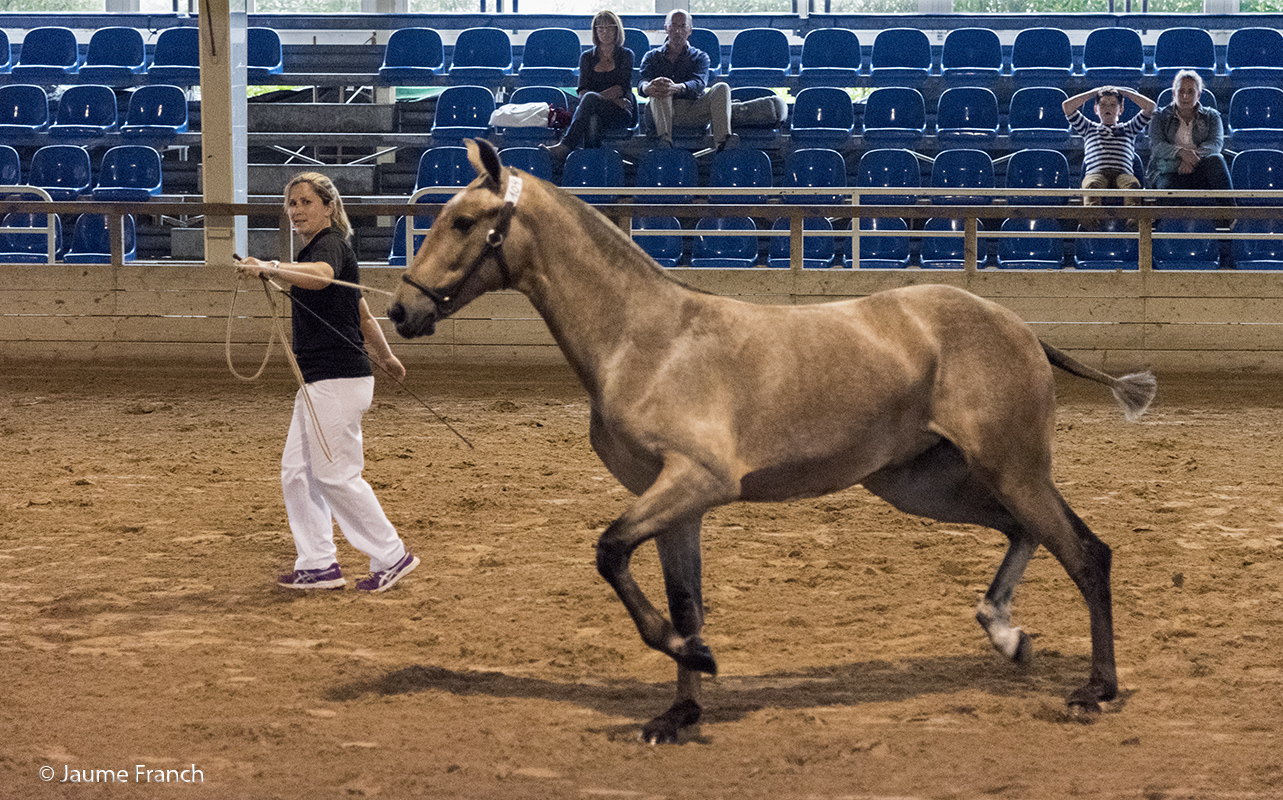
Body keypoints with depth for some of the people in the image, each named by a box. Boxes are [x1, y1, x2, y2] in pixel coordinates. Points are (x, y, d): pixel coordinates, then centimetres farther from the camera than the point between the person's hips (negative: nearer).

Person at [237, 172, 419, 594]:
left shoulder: (330, 245, -11)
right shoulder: (316, 250, 19)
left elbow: (320, 276, -38)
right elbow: (364, 316, 28)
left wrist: (272, 269, -52)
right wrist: (385, 357, 41)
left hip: (338, 379, -10)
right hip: (318, 383, 10)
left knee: (335, 473, -8)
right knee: (297, 470, 9)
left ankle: (391, 556, 0)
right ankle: (319, 564, 12)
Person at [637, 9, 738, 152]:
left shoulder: (699, 57, 18)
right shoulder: (652, 57, 20)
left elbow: (699, 84, -6)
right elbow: (642, 84, -1)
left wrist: (676, 88, -31)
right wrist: (648, 88, -31)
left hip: (694, 111, 1)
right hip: (664, 111, -1)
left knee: (722, 88, -24)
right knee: (659, 89, -31)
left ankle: (723, 141, -49)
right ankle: (665, 139, -54)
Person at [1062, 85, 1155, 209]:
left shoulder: (1129, 129, 33)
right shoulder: (1089, 128, 33)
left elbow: (1149, 106, 26)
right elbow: (1067, 106, 25)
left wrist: (1123, 92, 35)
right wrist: (1093, 93, 34)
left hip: (1123, 173, 1)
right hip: (1095, 173, -1)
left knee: (1132, 184, -37)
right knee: (1092, 185, -39)